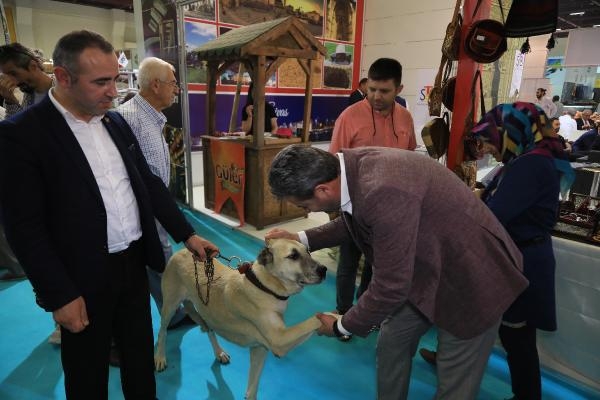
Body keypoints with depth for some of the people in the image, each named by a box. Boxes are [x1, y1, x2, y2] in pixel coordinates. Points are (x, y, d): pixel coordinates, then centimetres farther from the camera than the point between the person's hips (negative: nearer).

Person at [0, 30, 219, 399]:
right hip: (84, 278, -5)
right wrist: (61, 295, -15)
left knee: (142, 355, 22)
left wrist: (187, 234, 6)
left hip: (134, 262, 5)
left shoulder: (116, 122, 5)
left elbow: (150, 183, 9)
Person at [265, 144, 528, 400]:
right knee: (391, 343, 16)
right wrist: (302, 239, 0)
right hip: (426, 267, 8)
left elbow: (390, 286, -29)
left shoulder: (384, 192, -39)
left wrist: (343, 326, -12)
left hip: (471, 276, -7)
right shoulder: (352, 167, -11)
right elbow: (352, 222, 10)